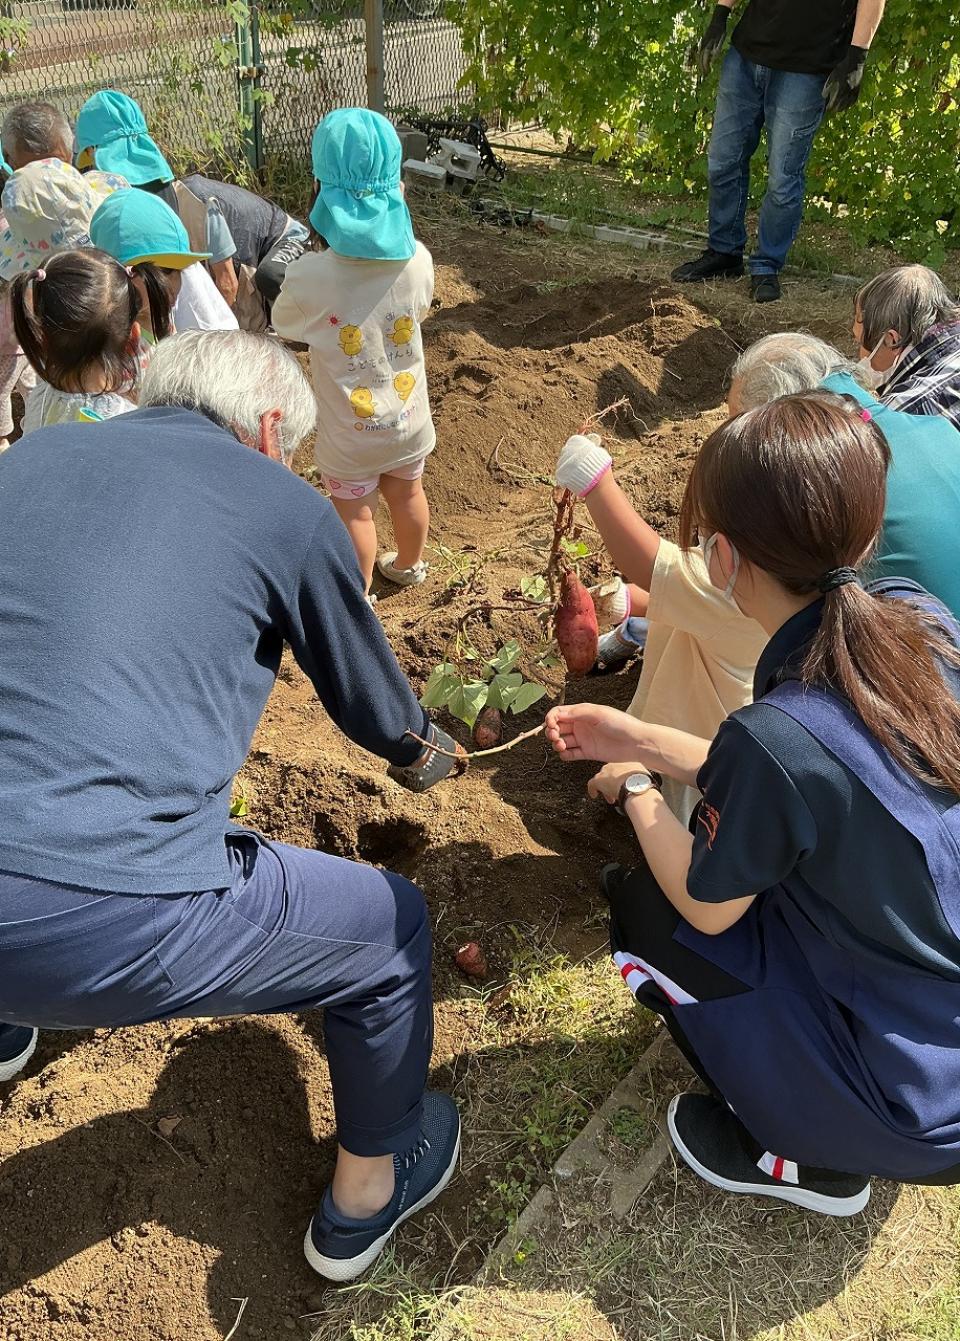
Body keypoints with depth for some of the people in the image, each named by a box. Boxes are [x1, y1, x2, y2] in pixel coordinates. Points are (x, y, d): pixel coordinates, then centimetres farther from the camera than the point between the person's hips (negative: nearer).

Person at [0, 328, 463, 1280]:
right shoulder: (287, 506, 2)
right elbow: (370, 699, 15)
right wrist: (420, 753, 40)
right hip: (116, 919, -6)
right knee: (393, 925, 18)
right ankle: (364, 1198, 40)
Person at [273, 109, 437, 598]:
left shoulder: (310, 277, -27)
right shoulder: (418, 261, -17)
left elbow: (283, 323, -5)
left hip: (350, 432, -3)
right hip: (408, 416, 4)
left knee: (354, 511, 18)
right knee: (407, 492, 26)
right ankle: (409, 565, 51)